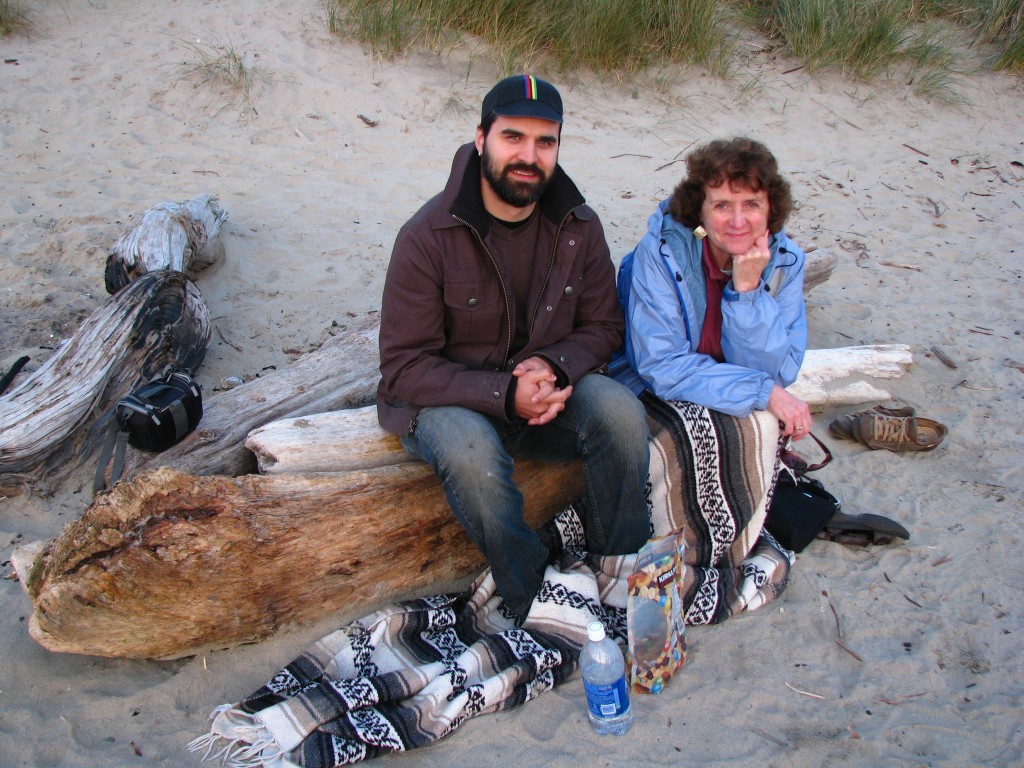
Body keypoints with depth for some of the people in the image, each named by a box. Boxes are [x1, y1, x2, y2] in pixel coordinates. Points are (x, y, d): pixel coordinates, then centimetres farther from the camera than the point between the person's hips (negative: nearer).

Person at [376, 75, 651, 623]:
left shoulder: (578, 228, -3)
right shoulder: (428, 237, -16)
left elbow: (603, 328, 5)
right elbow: (405, 368, -16)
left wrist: (553, 365, -18)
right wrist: (506, 394, -28)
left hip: (549, 389, 4)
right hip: (451, 399, -3)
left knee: (621, 410, -25)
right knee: (471, 452, -37)